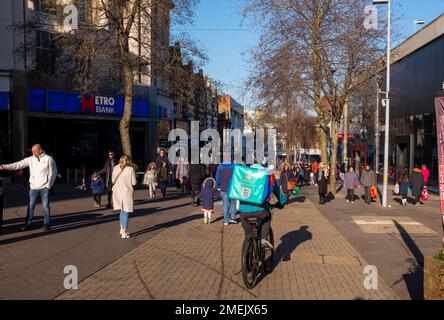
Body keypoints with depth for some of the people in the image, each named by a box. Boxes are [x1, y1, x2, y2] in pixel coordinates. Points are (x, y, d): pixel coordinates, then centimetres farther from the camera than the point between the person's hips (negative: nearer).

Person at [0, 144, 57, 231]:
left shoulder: (48, 159, -5)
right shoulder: (30, 159, 6)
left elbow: (53, 173, -4)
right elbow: (19, 164, 2)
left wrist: (48, 185, -7)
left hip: (44, 188, -3)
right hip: (33, 188, 3)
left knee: (46, 206, 3)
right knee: (31, 205, 7)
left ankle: (47, 223, 14)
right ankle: (27, 223, 15)